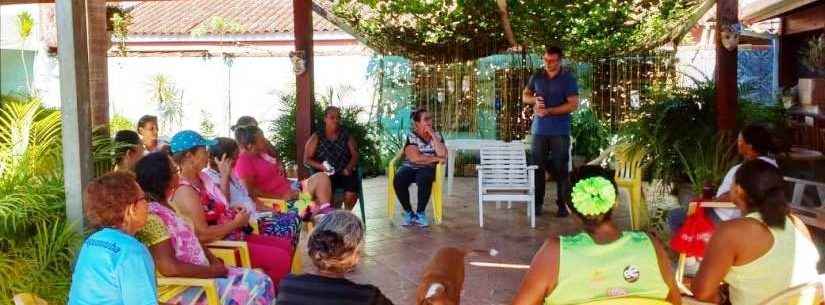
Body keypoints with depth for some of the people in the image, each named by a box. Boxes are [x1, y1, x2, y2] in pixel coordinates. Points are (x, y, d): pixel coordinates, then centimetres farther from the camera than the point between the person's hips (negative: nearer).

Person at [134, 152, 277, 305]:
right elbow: (169, 267, -26)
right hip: (182, 289, -9)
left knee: (261, 281, -1)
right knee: (249, 292, -18)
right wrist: (212, 270, -17)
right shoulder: (151, 215, -20)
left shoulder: (165, 207, 10)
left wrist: (213, 261, 3)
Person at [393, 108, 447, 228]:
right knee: (398, 180, -32)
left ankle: (420, 213, -18)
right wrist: (436, 158, -11)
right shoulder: (411, 136, -4)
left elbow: (442, 155, -12)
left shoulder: (437, 135, 4)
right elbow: (415, 158, -16)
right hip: (410, 167, 0)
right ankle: (409, 213, -11)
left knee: (424, 179, -36)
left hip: (428, 169, 0)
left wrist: (432, 135, -12)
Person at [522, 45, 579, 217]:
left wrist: (548, 111, -16)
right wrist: (535, 100, -5)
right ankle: (537, 203, 12)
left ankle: (563, 204, 7)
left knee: (561, 168, -1)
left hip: (560, 131, -3)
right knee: (538, 167, 4)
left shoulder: (568, 79, -2)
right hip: (539, 130, 3)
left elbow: (573, 105, -9)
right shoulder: (537, 77, 9)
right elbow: (525, 96, 18)